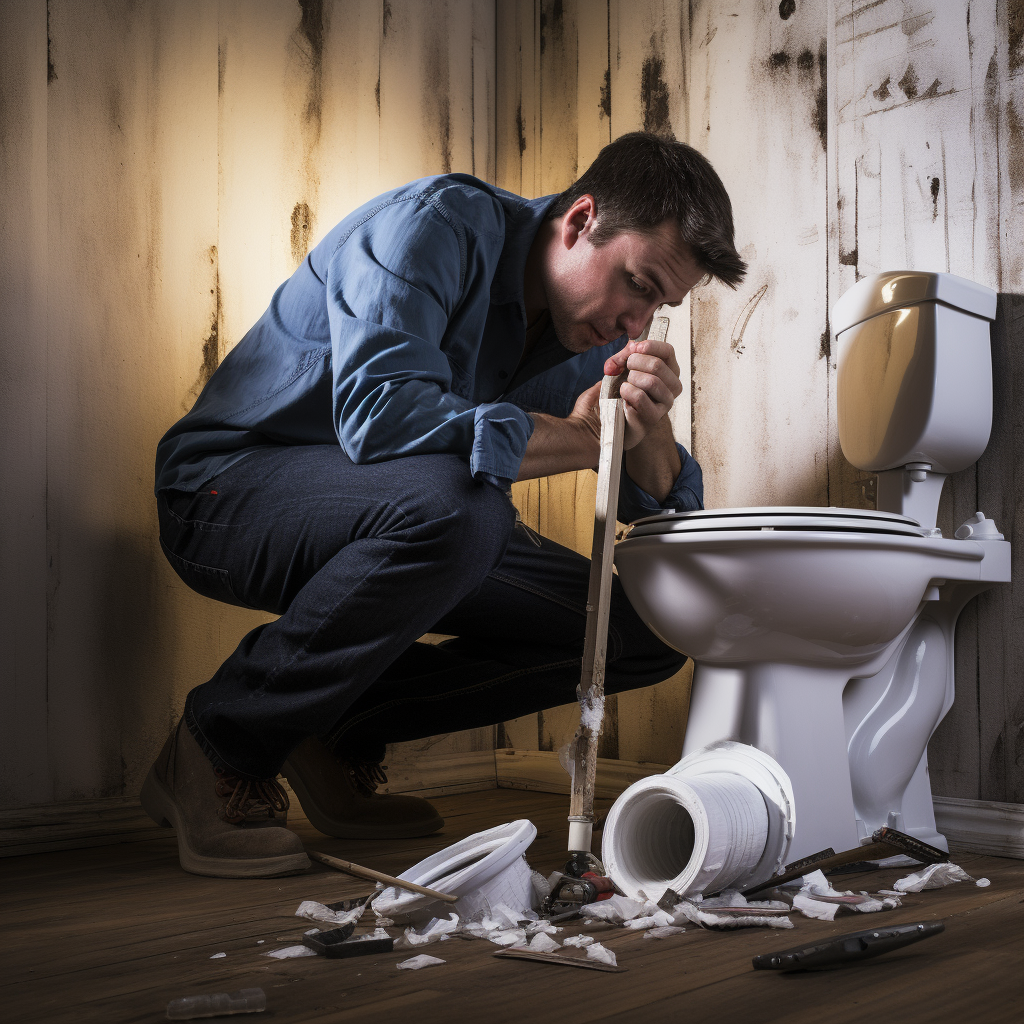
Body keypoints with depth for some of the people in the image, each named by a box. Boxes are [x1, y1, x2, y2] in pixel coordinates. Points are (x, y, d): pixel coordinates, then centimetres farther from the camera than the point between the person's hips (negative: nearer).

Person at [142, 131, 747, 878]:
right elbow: (379, 414, -37)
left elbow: (665, 507, 2)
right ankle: (221, 750, -18)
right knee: (454, 501, -39)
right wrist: (579, 439, -28)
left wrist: (652, 427, -21)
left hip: (401, 523, 7)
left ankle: (339, 732, 3)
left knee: (646, 633, -2)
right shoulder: (434, 225, -21)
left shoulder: (597, 332, 0)